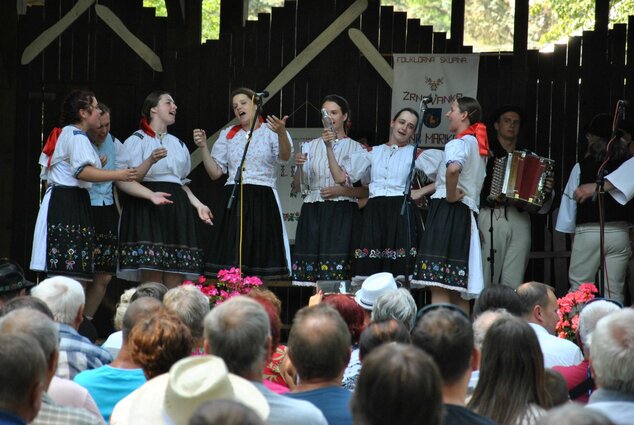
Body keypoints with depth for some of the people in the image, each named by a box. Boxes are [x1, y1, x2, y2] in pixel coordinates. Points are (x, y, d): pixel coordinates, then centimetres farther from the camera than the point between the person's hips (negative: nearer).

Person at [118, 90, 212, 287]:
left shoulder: (178, 144, 23)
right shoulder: (137, 140, 4)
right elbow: (131, 179, -6)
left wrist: (198, 204, 13)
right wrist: (150, 161, -22)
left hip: (176, 210, 6)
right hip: (147, 209, -6)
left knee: (175, 279, -3)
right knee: (152, 278, -14)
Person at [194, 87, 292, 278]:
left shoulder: (271, 132, 3)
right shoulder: (228, 135, 17)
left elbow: (285, 157, -17)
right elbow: (215, 172, 14)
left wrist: (281, 133, -35)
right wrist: (203, 147, 1)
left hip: (263, 201, -4)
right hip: (234, 201, 4)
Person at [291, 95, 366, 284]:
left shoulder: (356, 149, 5)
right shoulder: (311, 146, 14)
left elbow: (365, 191, -1)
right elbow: (297, 187, 11)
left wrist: (340, 191, -14)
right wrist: (299, 166, -6)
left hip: (342, 215, -3)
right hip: (313, 213, 3)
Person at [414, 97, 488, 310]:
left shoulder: (459, 143, -8)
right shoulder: (478, 145, 20)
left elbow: (453, 169, -32)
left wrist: (451, 195, -15)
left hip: (448, 212, -9)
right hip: (468, 214, 9)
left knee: (438, 285, -14)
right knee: (458, 289, 10)